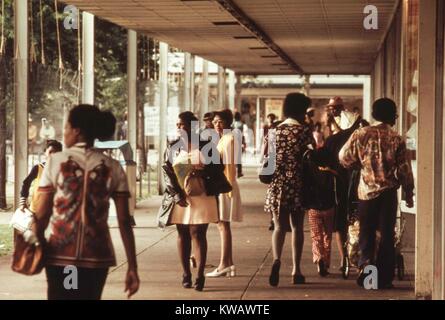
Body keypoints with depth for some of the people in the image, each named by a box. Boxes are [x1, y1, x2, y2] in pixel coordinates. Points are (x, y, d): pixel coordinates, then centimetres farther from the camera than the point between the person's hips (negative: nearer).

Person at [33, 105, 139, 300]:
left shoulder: (56, 162, -1)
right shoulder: (113, 168, 2)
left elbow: (41, 215, -3)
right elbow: (124, 221, -3)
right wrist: (132, 267, 0)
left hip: (60, 255, -1)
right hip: (96, 257, 2)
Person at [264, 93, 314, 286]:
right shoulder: (304, 131, -4)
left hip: (277, 184, 2)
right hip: (298, 185, -2)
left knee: (279, 226, 4)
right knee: (297, 227, 10)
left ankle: (276, 260, -23)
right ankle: (296, 270, 11)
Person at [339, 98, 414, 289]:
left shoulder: (361, 134, -3)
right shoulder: (397, 139, -7)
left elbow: (344, 157, 0)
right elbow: (404, 169, -5)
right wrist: (409, 193, 7)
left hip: (366, 190, 1)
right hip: (388, 192, -1)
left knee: (366, 232, 14)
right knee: (386, 234, 6)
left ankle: (366, 263, -9)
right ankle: (383, 278, 7)